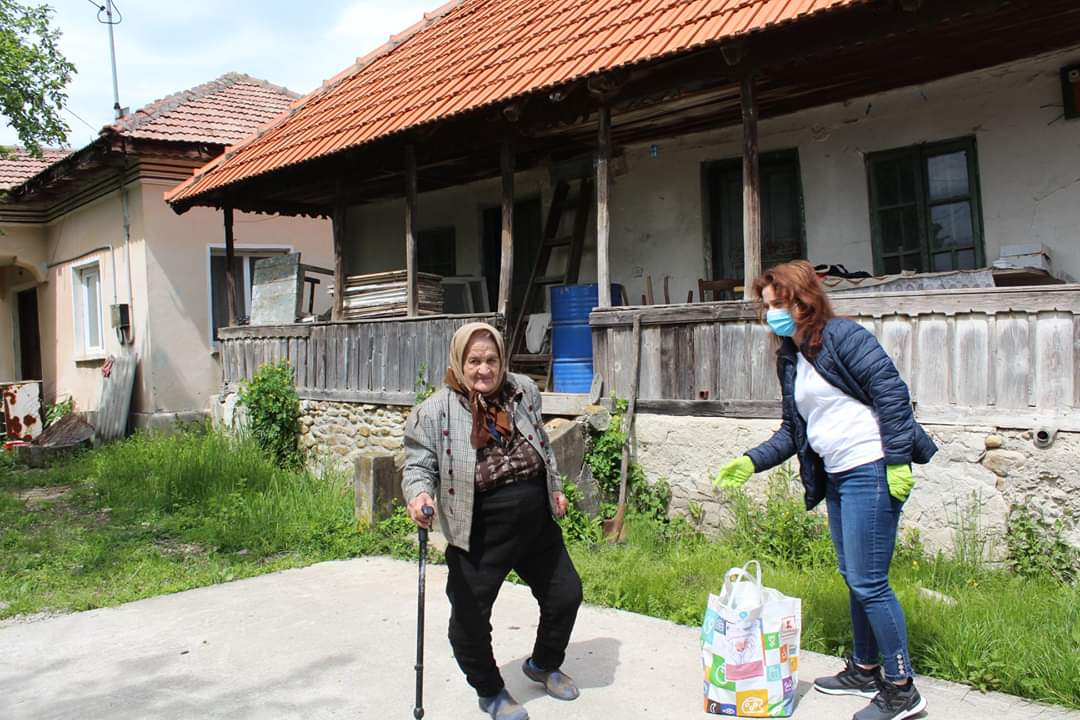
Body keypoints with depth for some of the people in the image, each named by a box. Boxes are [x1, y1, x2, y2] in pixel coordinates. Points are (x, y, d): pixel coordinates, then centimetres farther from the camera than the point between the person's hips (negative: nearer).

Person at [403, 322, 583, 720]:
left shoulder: (523, 391, 2)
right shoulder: (435, 411, -13)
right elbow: (419, 466, -10)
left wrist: (555, 488, 19)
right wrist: (419, 493, -30)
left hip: (537, 525, 5)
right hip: (479, 537, -4)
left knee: (566, 594, 18)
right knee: (470, 617, 3)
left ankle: (544, 665, 46)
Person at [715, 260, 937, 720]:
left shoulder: (842, 336, -11)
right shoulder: (789, 358, 15)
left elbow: (891, 391, -16)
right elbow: (794, 430, 19)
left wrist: (898, 461, -20)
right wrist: (752, 461, 8)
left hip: (870, 473, -9)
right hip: (836, 477, 9)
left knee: (868, 583, -6)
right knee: (854, 579, 17)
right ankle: (865, 670, 31)